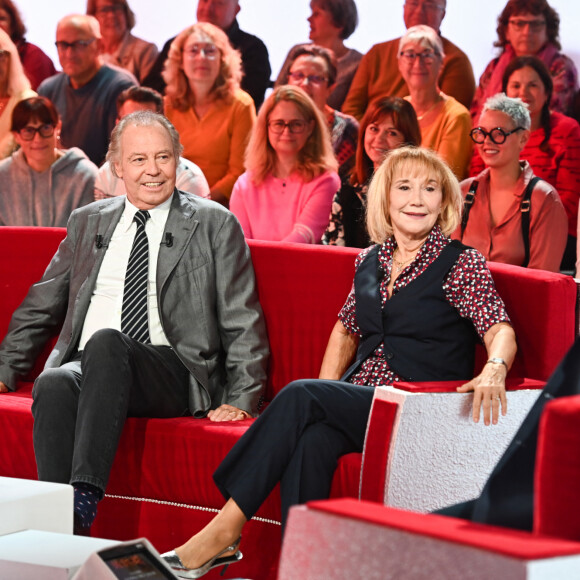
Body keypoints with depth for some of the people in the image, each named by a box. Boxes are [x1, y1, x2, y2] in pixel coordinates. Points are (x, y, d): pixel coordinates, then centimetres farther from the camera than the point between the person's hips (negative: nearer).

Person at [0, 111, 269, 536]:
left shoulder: (215, 226, 10)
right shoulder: (87, 223, 21)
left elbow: (243, 323, 6)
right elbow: (41, 307, 26)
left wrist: (241, 400, -5)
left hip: (174, 375, -3)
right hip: (88, 366, 3)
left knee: (106, 341, -35)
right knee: (54, 385, -33)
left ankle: (84, 501, -44)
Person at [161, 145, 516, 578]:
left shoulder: (462, 264, -1)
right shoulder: (370, 261, 17)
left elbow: (501, 331, -12)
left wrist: (494, 369, -35)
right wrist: (325, 395, 10)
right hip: (358, 405, 5)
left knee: (300, 395, -27)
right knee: (311, 440, -32)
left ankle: (224, 529, -26)